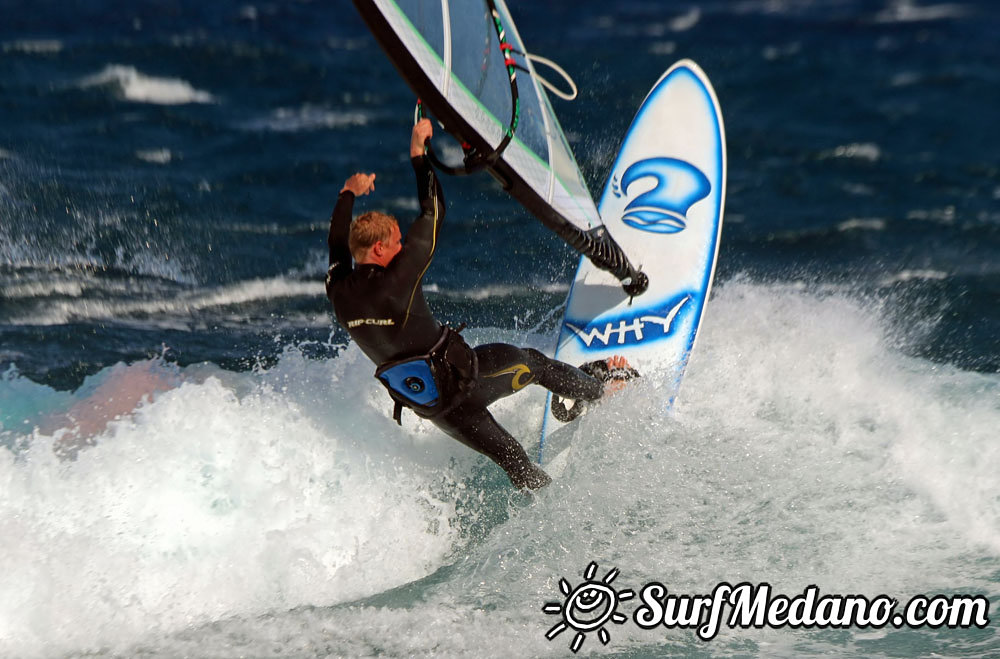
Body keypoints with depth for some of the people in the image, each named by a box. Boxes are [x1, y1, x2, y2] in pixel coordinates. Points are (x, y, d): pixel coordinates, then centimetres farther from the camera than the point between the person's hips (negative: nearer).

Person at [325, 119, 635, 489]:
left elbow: (337, 244, 15)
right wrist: (418, 153, -7)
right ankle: (598, 388, 44)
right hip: (462, 377, -6)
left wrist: (349, 193, 30)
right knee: (532, 362, 21)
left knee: (506, 453, 21)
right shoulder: (396, 280, -26)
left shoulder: (339, 292, -7)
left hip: (430, 407, 6)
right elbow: (433, 213, -17)